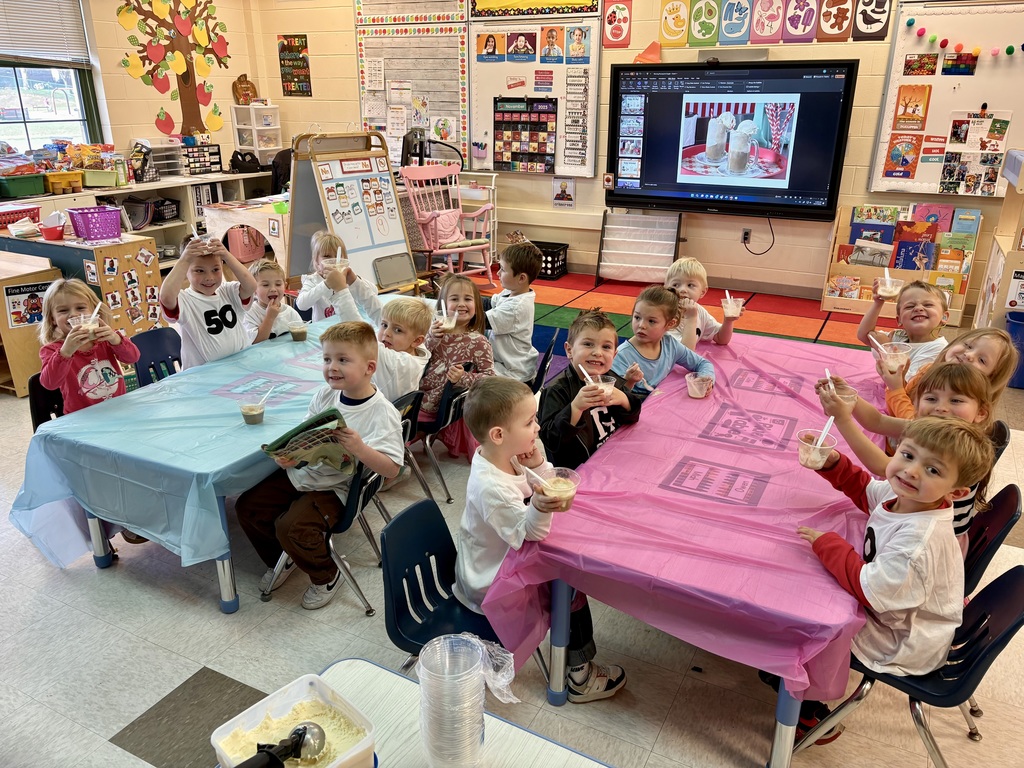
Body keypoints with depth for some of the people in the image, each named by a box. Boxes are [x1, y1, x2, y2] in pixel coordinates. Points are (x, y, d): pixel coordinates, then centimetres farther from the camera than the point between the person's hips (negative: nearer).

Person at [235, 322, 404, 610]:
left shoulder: (382, 413, -20)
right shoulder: (324, 395, 0)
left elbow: (391, 469, -23)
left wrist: (359, 449, -37)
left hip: (336, 488, -7)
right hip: (302, 472, 7)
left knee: (291, 526, -25)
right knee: (247, 506, 4)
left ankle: (326, 576, 5)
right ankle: (283, 559, 28)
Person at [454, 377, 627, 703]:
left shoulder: (505, 457, -7)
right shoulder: (491, 489, -36)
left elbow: (551, 492, 2)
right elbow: (529, 534, -33)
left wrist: (539, 466, -18)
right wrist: (539, 508, -53)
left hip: (501, 563, 9)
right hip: (489, 587, -9)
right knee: (572, 589, -5)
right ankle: (580, 676, 13)